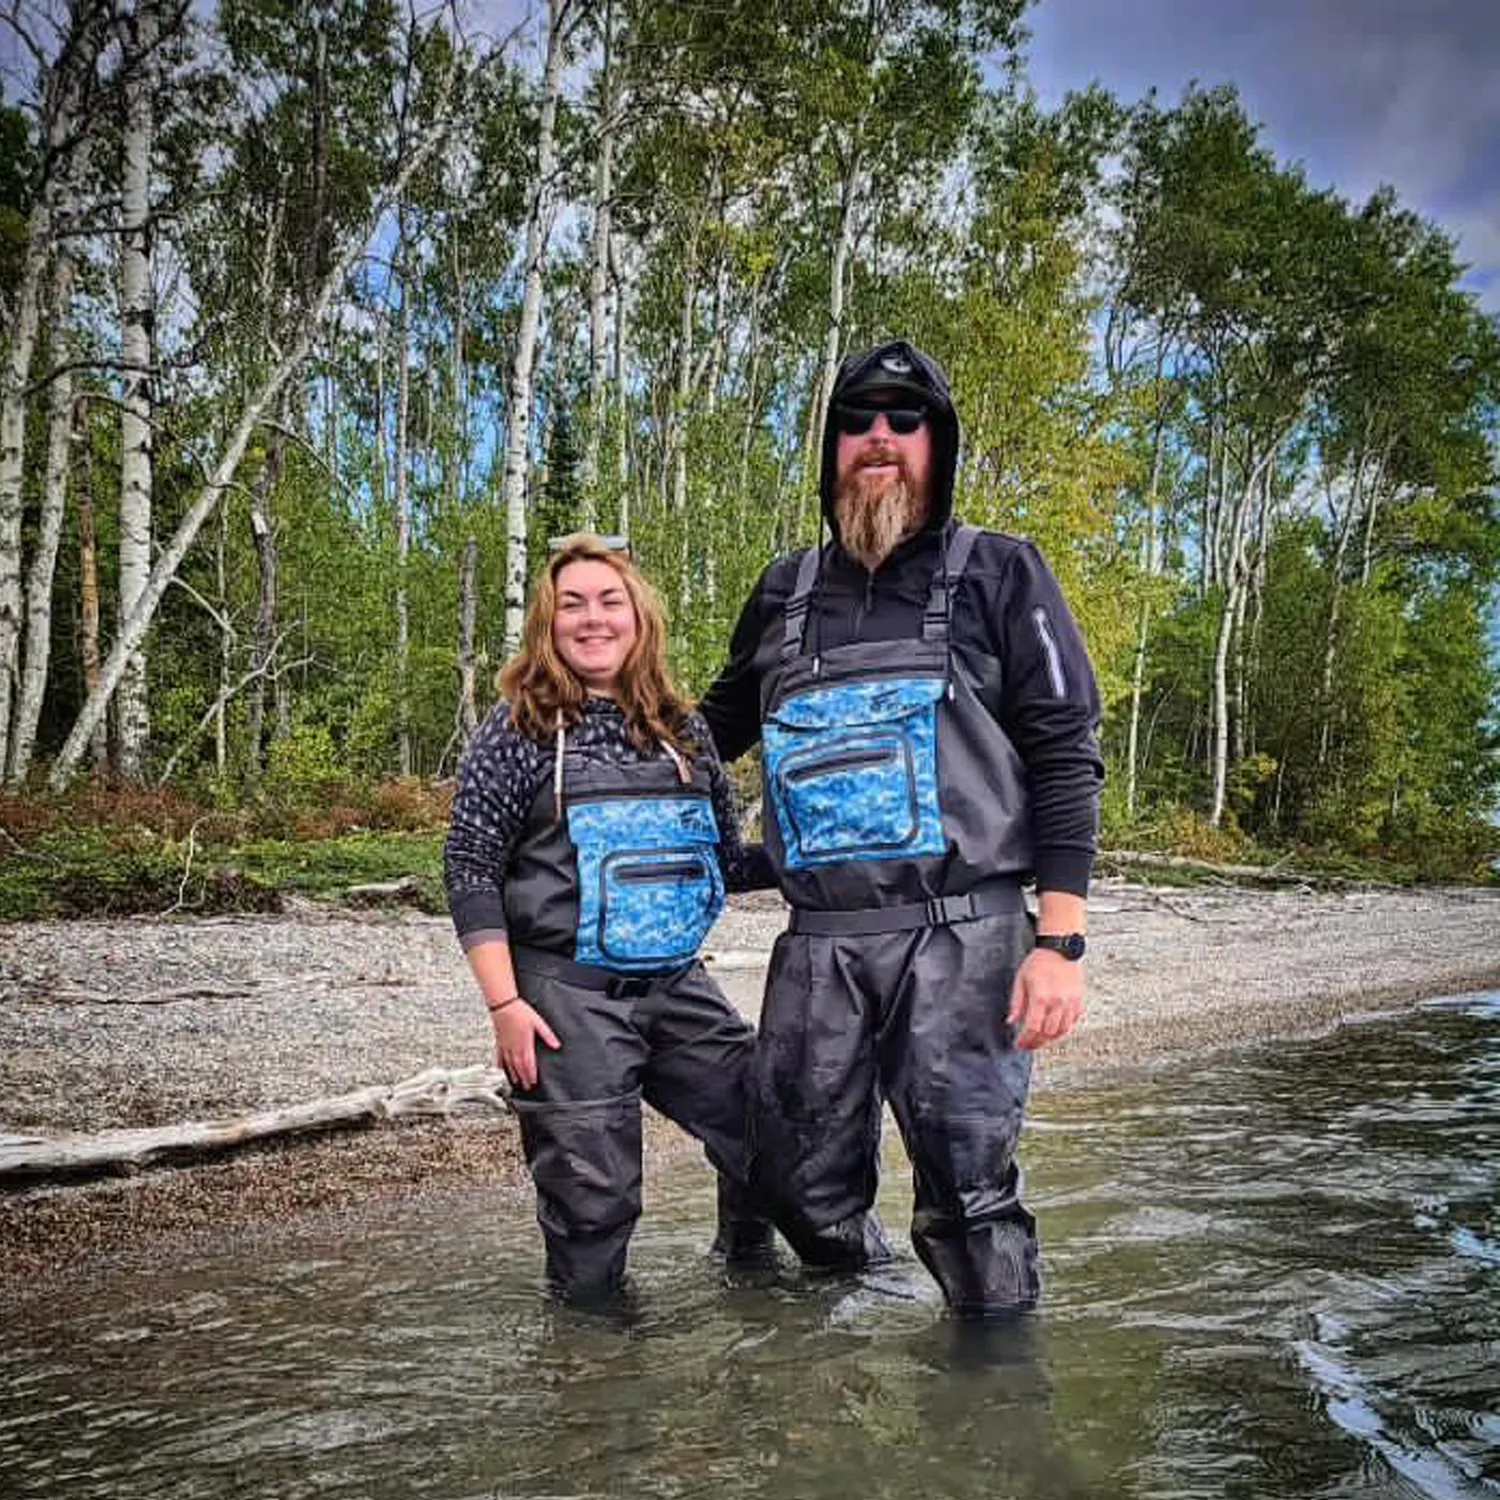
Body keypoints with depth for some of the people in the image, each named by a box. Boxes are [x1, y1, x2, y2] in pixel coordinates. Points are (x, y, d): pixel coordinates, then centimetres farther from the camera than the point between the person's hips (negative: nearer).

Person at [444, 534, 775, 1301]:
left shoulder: (682, 730, 8)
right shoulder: (519, 727, -4)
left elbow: (729, 859, 16)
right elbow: (470, 870, -7)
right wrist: (504, 1003, -13)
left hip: (678, 988, 5)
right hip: (568, 999, -5)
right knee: (591, 1197, 1)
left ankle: (748, 1271, 36)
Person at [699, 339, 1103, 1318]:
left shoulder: (999, 576, 4)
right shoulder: (787, 592, 15)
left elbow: (1067, 758, -2)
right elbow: (714, 727, 30)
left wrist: (1062, 941, -10)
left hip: (960, 937, -4)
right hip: (818, 943, 4)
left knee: (969, 1190, -4)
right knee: (805, 1185, 10)